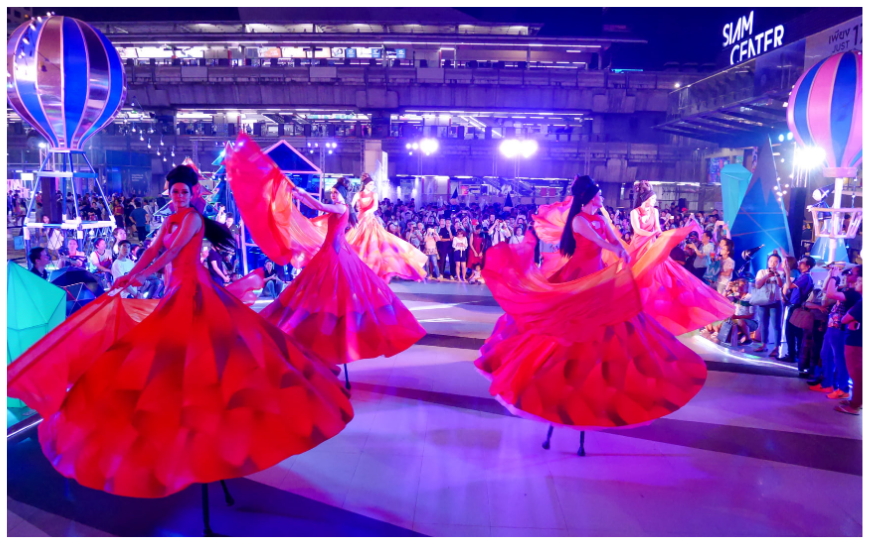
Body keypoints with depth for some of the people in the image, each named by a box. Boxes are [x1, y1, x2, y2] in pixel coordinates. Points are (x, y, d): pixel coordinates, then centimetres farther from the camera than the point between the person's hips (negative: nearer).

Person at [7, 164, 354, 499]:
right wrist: (131, 274, -2)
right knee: (175, 348, 13)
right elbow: (153, 249, 9)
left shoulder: (192, 218, -10)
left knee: (198, 345, -8)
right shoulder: (171, 219, 15)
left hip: (193, 288, -9)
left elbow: (174, 251, -18)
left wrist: (143, 275, -20)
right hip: (177, 288, 9)